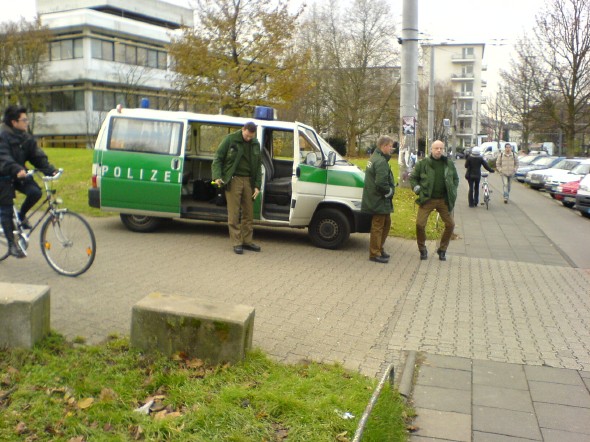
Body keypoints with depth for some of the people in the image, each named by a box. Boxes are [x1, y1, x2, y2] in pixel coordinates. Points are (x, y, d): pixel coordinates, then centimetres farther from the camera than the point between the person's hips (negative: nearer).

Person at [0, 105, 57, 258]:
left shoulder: (26, 138, 5)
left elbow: (37, 156, -2)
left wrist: (51, 170, -18)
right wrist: (17, 170, -47)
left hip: (19, 175, 5)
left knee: (35, 192, -21)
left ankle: (21, 215, 8)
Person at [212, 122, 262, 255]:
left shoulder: (256, 144, 12)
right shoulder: (230, 139, -2)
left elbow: (258, 166, 16)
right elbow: (218, 158, -1)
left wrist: (257, 186, 8)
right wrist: (217, 176, -14)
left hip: (248, 181, 5)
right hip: (234, 180, -5)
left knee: (249, 213, 8)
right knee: (234, 214, -4)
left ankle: (247, 241, 17)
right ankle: (237, 243, 2)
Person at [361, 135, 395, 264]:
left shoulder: (374, 158, 14)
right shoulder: (381, 162, -21)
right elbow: (381, 183, -30)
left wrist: (391, 187, 8)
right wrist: (390, 191, -12)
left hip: (377, 199, 11)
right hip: (379, 200, -11)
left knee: (386, 223, 21)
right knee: (378, 226, -2)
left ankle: (379, 249, 31)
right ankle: (374, 254, 7)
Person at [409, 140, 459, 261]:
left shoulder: (449, 164, 5)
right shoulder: (423, 163, -3)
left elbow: (455, 179, 18)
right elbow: (413, 177, 7)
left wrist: (453, 191, 6)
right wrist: (416, 188, -6)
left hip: (444, 200, 3)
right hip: (427, 200, -2)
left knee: (450, 224, 2)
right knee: (420, 224, -11)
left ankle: (442, 250, 21)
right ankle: (422, 250, 11)